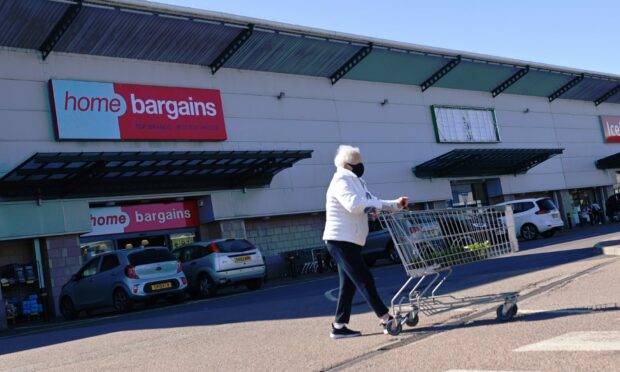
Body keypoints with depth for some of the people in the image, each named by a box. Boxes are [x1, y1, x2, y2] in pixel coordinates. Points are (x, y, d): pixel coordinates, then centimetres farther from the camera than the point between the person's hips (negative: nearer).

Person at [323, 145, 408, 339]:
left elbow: (371, 203, 21)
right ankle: (386, 319, -6)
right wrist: (378, 204, -20)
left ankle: (339, 327, 14)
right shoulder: (341, 182, -13)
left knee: (349, 284, 10)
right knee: (364, 279, -9)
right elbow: (354, 204, -29)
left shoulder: (356, 182, 19)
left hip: (349, 241, 10)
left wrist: (395, 204, 8)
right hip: (341, 240, -10)